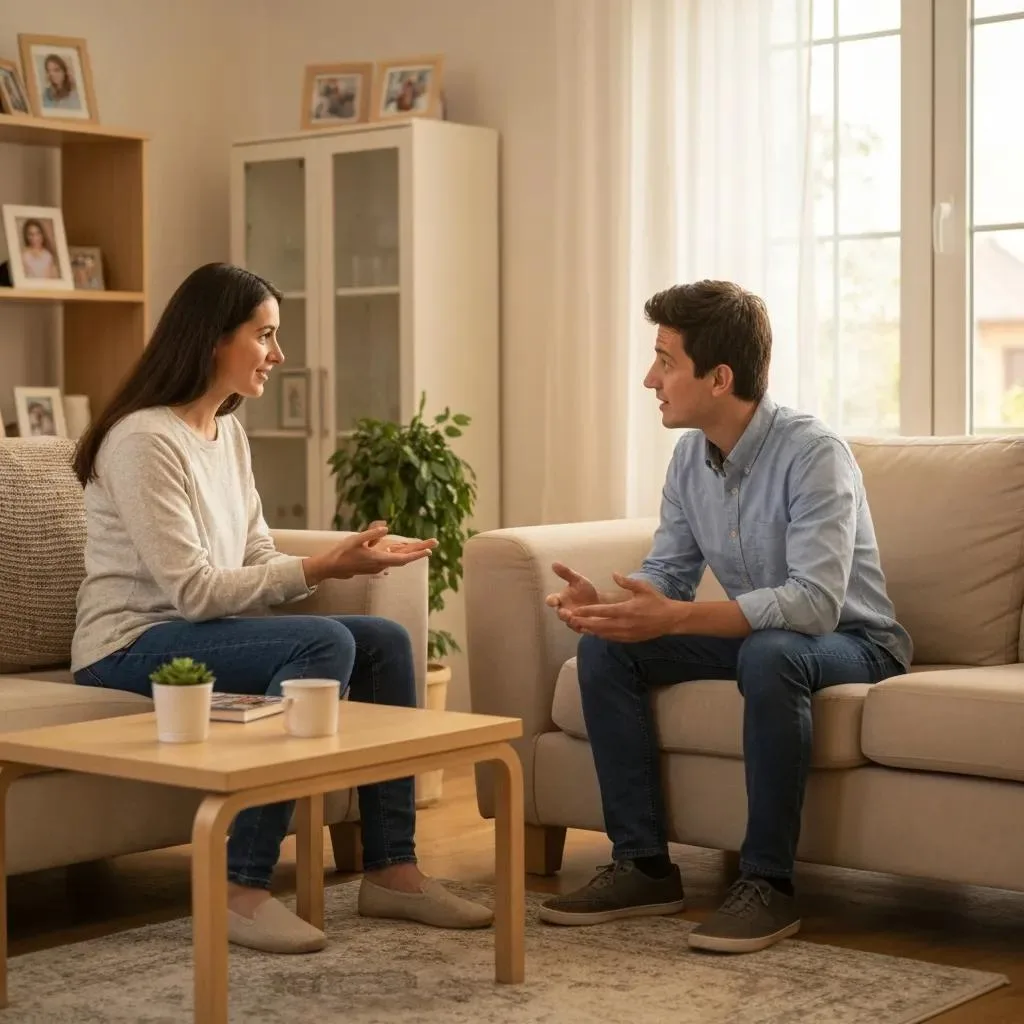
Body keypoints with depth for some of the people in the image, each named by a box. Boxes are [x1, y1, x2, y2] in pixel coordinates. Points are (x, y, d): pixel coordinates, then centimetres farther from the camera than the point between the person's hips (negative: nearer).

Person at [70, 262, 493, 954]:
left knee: (384, 642, -2)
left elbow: (257, 562, 8)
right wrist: (321, 568, -22)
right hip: (133, 647, -9)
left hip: (203, 632, 9)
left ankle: (392, 871, 0)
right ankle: (242, 890, -26)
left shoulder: (228, 431, 11)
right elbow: (192, 590, -22)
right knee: (324, 644, -28)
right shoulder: (144, 440, -18)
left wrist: (347, 559, -9)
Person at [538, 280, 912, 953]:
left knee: (769, 655, -40)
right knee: (604, 647, -10)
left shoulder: (813, 454, -25)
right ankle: (644, 864, -6)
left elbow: (815, 603, -35)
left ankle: (768, 883, -27)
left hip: (851, 640, -7)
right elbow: (668, 570, 5)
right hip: (752, 634, 7)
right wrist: (606, 603, -19)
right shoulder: (691, 457, -1)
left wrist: (675, 619, -41)